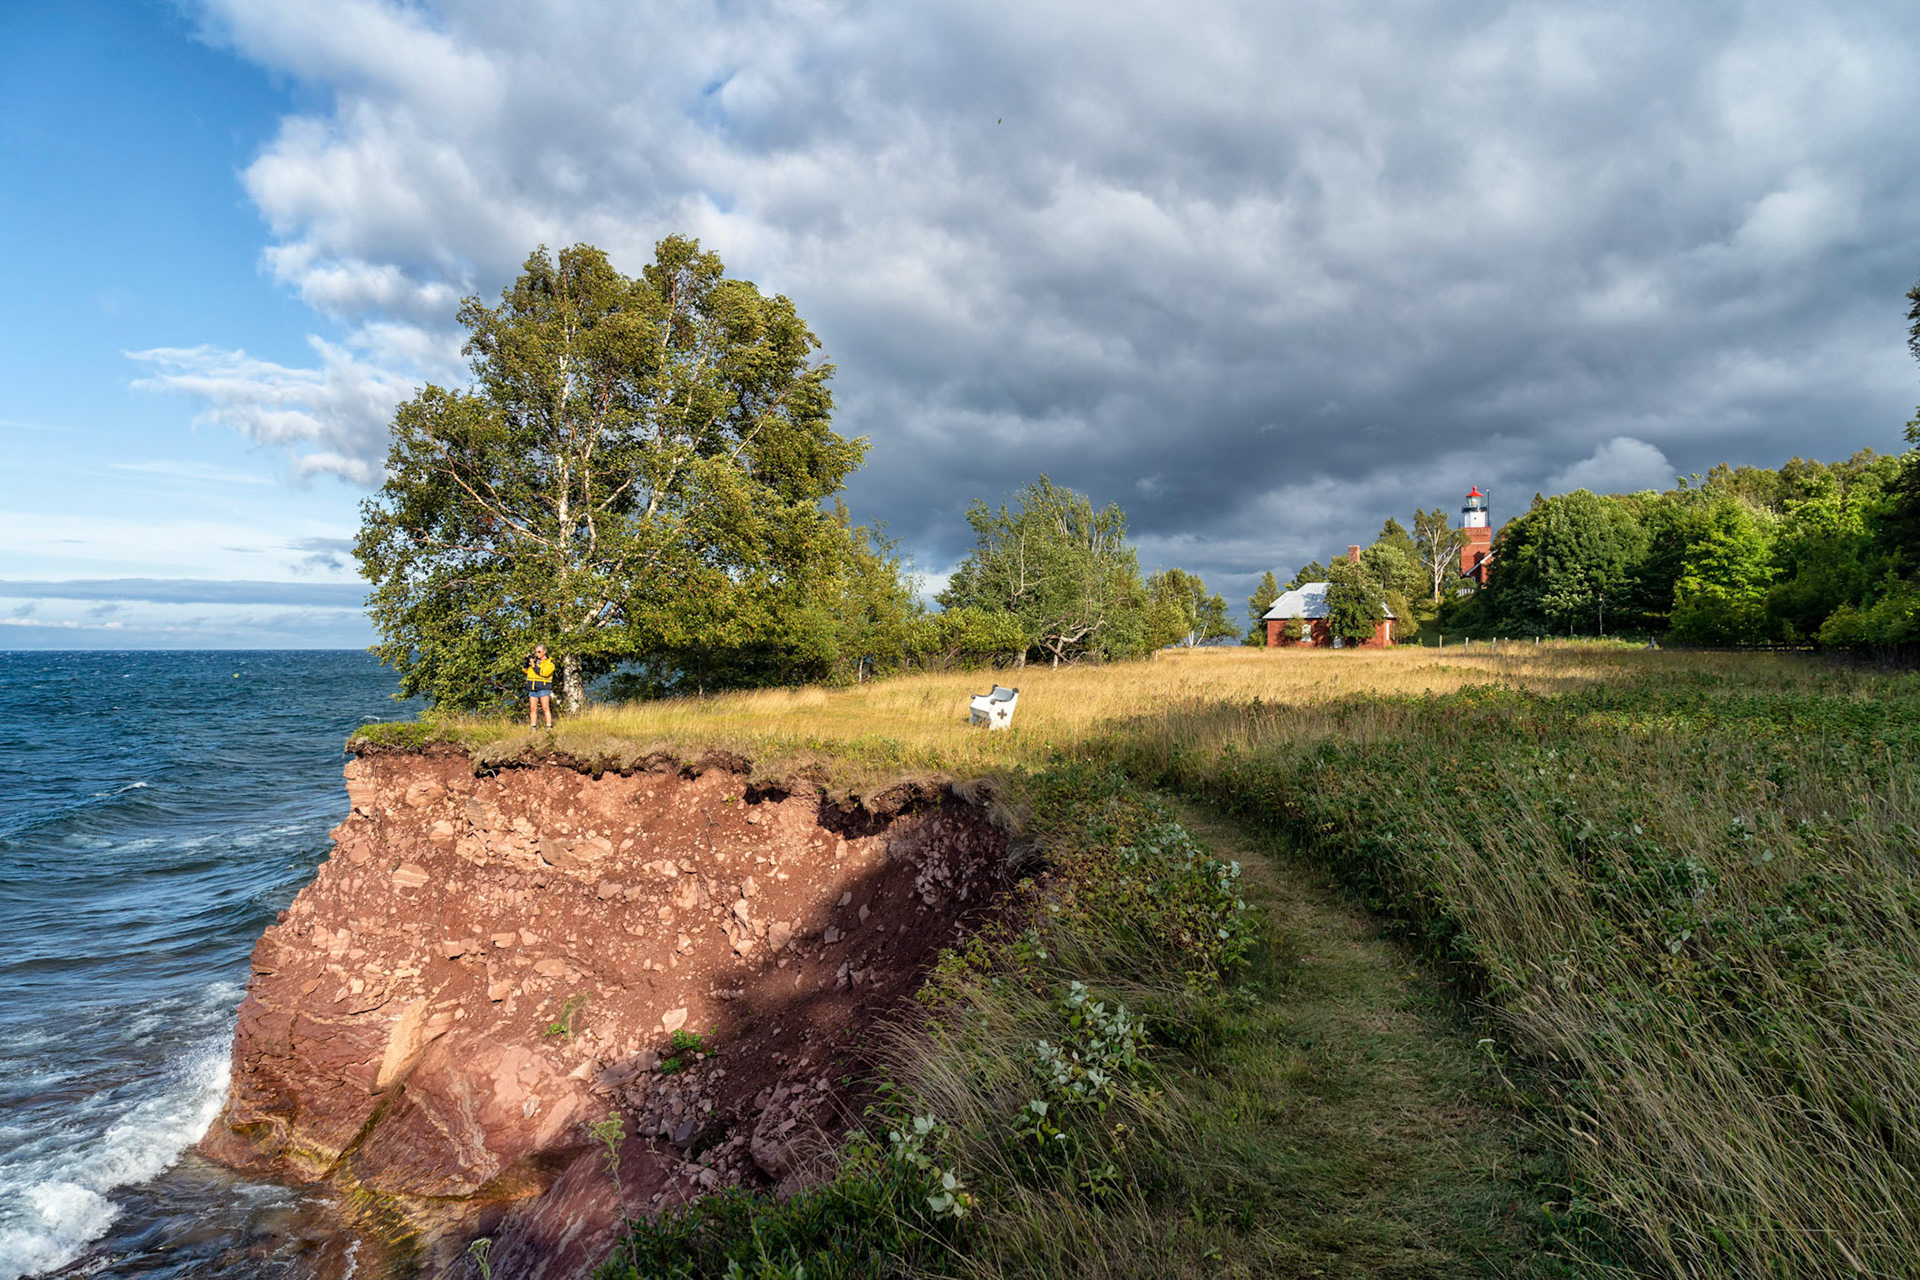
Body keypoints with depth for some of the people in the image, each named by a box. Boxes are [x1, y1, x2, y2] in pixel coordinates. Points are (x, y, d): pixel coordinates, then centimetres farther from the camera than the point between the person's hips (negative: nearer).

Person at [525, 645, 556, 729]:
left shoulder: (549, 662, 0)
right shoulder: (534, 659, 15)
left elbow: (545, 672, -15)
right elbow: (526, 670, 16)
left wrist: (534, 666, -17)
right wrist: (527, 662, -1)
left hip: (543, 688, -5)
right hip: (532, 688, 5)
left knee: (545, 707, -10)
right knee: (532, 709, 2)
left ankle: (549, 727, -9)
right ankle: (533, 727, 6)